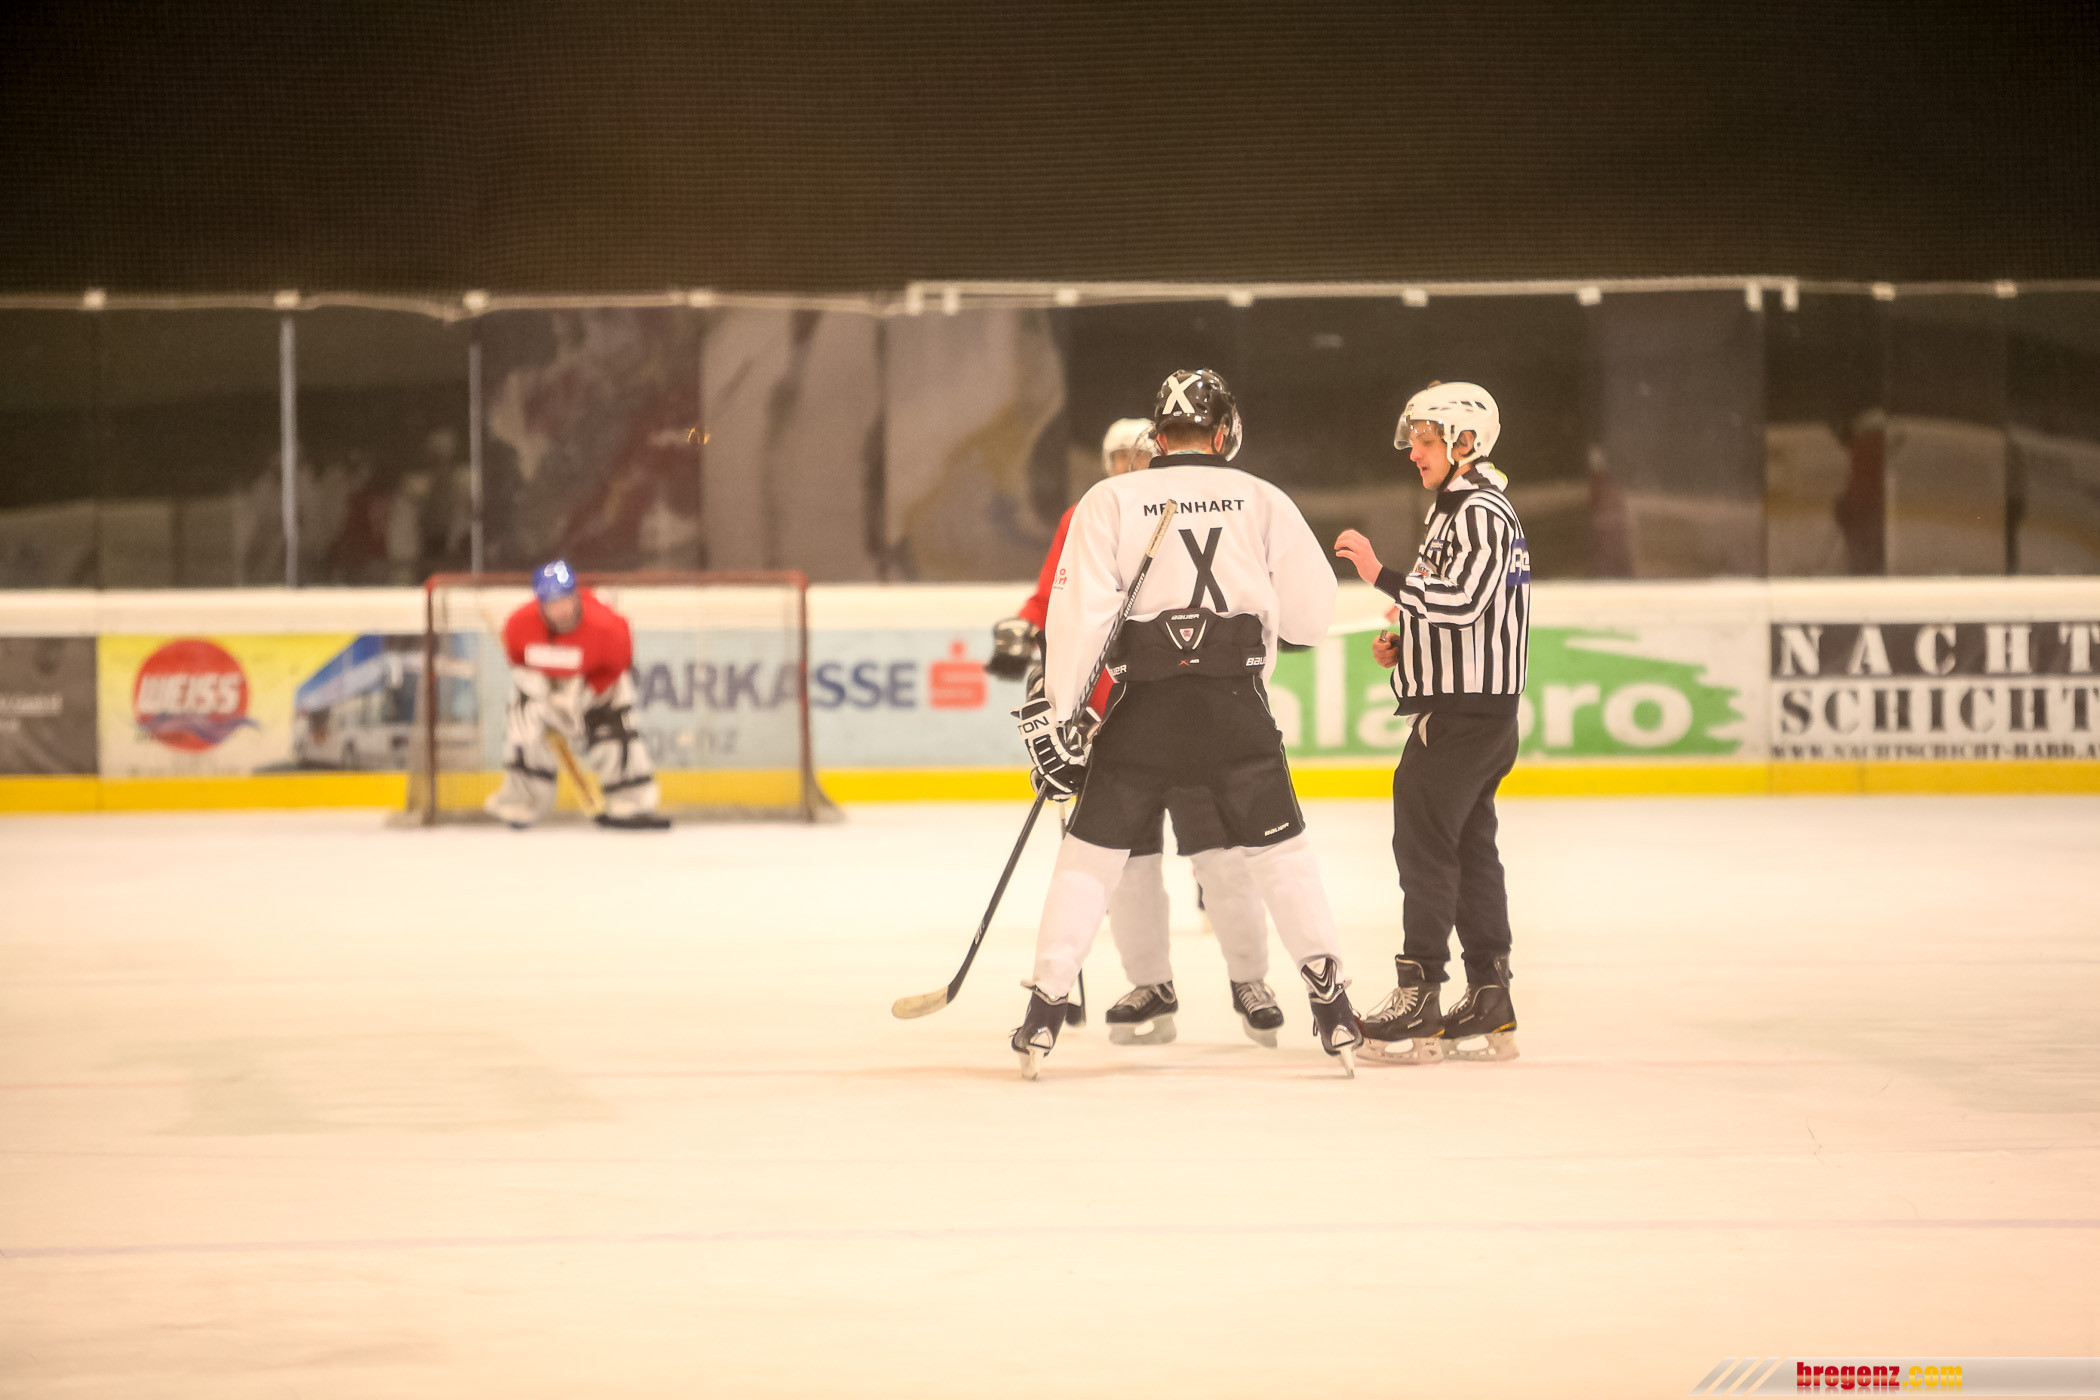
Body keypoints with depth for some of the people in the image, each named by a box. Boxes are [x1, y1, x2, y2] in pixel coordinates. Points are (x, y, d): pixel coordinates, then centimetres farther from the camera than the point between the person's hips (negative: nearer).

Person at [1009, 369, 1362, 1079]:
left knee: (1091, 851, 10)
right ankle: (1335, 1014, 8)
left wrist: (1056, 712, -3)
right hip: (1235, 702, 0)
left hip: (1142, 702, 0)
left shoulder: (1108, 501, 3)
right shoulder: (1263, 501, 6)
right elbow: (1312, 614, 7)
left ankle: (1042, 1016, 7)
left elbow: (1079, 612, -5)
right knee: (1279, 850, 11)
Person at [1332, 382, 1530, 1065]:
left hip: (1465, 711, -11)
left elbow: (1463, 600, -26)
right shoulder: (1459, 509, 20)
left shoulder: (1481, 513, -14)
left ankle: (1417, 1006, -9)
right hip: (1474, 707, 11)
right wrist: (1404, 643, 12)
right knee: (1471, 849, 10)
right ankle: (1490, 1011, 11)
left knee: (1424, 842, -9)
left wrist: (1381, 575, -25)